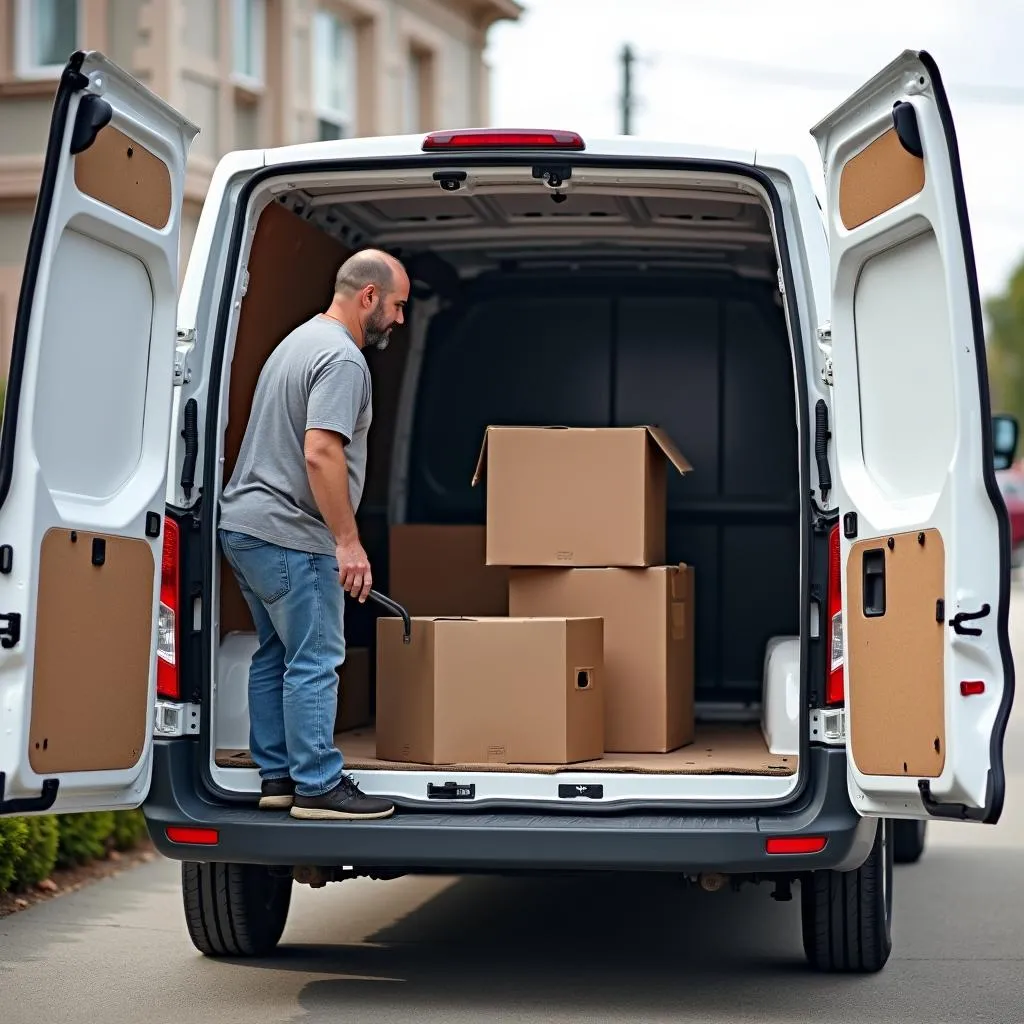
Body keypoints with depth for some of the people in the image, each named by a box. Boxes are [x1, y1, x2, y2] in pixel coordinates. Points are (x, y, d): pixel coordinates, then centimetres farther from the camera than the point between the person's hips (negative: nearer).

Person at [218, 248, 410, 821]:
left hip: (243, 523, 11)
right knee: (315, 662, -7)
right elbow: (320, 453, -26)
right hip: (289, 535, -11)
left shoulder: (303, 341, 19)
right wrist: (349, 541, -23)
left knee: (276, 655, 15)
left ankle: (277, 776, 19)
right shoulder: (342, 359, -16)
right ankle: (318, 787, -5)